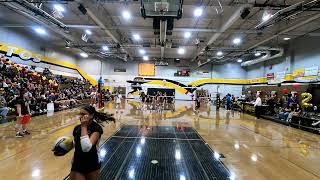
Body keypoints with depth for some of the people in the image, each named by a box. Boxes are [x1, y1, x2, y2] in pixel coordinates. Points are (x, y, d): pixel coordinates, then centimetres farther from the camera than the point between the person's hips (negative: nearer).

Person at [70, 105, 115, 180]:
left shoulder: (96, 128, -18)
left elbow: (86, 148, -32)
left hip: (92, 166, -4)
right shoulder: (77, 128, -1)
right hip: (77, 165, 4)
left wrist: (84, 126, -26)